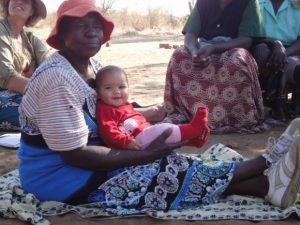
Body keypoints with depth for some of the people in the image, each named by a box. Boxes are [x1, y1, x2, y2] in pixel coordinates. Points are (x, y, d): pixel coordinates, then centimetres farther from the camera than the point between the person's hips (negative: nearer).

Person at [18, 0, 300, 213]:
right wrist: (146, 153, -22)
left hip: (82, 162, 8)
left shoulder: (91, 67, 5)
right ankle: (268, 161, -11)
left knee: (166, 164, -9)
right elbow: (75, 154, -26)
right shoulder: (58, 79, -25)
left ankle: (267, 184, -14)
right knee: (170, 172, -17)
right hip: (59, 176, -8)